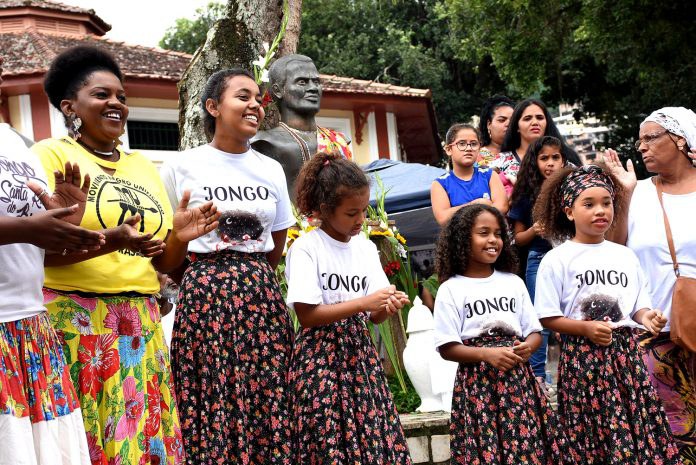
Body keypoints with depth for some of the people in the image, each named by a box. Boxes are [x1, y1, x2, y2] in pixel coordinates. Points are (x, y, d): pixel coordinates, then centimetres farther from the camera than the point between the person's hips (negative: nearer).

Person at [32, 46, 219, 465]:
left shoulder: (145, 167, 16)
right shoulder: (51, 154, -1)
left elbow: (162, 261, 15)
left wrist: (179, 237, -6)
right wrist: (109, 242, -26)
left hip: (141, 325, 6)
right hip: (73, 320, -5)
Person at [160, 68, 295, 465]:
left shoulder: (272, 170, 10)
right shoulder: (181, 167, -1)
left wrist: (251, 277, 13)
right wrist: (209, 276, 4)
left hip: (262, 297, 3)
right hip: (205, 296, -3)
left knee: (267, 410, 2)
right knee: (211, 412, -3)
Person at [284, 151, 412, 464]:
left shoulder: (366, 247, 9)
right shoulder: (306, 248, -9)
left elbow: (373, 317, 10)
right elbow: (306, 314, -15)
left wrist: (387, 307, -13)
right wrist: (364, 302, -18)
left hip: (360, 353, 5)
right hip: (321, 356, -5)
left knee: (374, 439, 1)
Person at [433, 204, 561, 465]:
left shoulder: (513, 282, 11)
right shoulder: (451, 289, -1)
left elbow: (534, 332, 14)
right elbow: (447, 348, -5)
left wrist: (527, 348, -8)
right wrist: (486, 354, -18)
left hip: (518, 380, 3)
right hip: (476, 384, -3)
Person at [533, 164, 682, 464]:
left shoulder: (626, 256, 10)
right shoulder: (557, 259, -4)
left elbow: (638, 306, 15)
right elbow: (547, 317, -5)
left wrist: (646, 316, -7)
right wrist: (586, 328, -17)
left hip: (626, 352, 4)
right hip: (583, 356, -4)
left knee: (639, 432, 0)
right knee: (591, 441, 0)